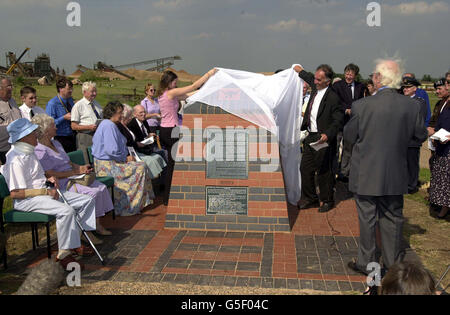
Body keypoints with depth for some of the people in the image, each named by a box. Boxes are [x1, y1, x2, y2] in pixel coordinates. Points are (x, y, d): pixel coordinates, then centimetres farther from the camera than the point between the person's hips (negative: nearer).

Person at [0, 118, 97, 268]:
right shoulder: (16, 159, -19)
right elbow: (15, 193, -23)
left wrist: (48, 179, 7)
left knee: (87, 200, 1)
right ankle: (63, 254, -22)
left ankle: (74, 242, 7)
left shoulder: (29, 152, 12)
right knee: (66, 210, -35)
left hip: (43, 192, 10)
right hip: (26, 200, -10)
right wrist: (46, 191, -20)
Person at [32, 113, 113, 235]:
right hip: (62, 184, -9)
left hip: (73, 178, 9)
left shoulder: (56, 143, 18)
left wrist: (81, 167, 3)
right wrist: (75, 172, -17)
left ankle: (97, 224, -6)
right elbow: (50, 175, -19)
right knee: (93, 192, -24)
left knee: (102, 187, -8)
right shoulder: (40, 151, -12)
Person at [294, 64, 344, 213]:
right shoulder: (315, 89, 6)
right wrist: (301, 71, 43)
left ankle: (327, 201, 21)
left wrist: (327, 134, -31)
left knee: (324, 171, 3)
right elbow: (311, 80, 32)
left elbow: (338, 121, -17)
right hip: (310, 137, 8)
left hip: (324, 139, -8)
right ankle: (310, 198, 26)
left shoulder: (333, 97, -16)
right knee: (305, 168, 11)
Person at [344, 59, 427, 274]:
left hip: (366, 174, -3)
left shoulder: (362, 105, -17)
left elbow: (349, 135, -6)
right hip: (396, 176, 3)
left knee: (367, 219, 11)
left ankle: (366, 263, 22)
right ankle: (393, 262, 31)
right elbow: (421, 135, 4)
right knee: (393, 218, 17)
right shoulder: (412, 106, -8)